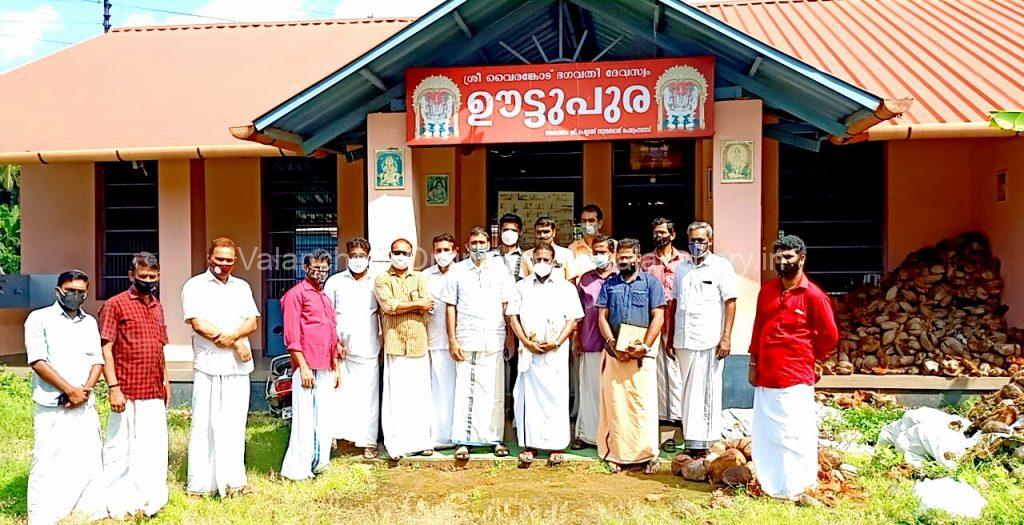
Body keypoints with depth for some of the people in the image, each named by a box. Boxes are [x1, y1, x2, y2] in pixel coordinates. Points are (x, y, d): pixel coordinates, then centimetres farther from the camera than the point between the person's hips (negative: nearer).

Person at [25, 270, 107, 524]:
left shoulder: (90, 322, 13)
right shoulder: (39, 319, -1)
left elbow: (97, 360, 10)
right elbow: (37, 362, -9)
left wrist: (85, 391, -7)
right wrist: (70, 390, -12)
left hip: (86, 406, 4)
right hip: (52, 408, -4)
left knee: (90, 460, 7)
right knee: (48, 465, -3)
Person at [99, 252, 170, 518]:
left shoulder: (157, 306, 14)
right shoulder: (115, 305, -6)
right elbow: (105, 349, -10)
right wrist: (113, 388, -15)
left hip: (155, 392, 6)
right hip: (127, 393, -6)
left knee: (154, 448, 12)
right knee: (121, 449, 2)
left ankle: (150, 498, 24)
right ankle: (118, 505, 14)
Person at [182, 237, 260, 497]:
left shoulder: (242, 287, 17)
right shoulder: (195, 286, 1)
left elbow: (252, 322, 8)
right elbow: (199, 324, -9)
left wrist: (233, 336, -13)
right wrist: (237, 344, -8)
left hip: (239, 366, 4)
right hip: (209, 366, -4)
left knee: (234, 425, 8)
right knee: (205, 425, -1)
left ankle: (232, 480, 17)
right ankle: (201, 483, 7)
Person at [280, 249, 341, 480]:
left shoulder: (326, 298, 22)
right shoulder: (296, 294, -3)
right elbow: (292, 335, -10)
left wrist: (336, 367, 20)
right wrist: (303, 367, -15)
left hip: (327, 368, 8)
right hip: (307, 366, -8)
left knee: (325, 418, 10)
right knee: (305, 418, -6)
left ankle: (320, 463, 21)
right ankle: (297, 469, 2)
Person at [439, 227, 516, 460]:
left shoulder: (499, 270, 9)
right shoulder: (458, 272, 8)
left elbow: (507, 305, 9)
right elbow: (451, 307, 7)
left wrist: (506, 336, 2)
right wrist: (452, 340, 0)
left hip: (493, 341, 1)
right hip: (466, 341, 0)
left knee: (493, 392, 4)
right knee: (465, 391, 0)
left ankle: (494, 438, 15)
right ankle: (463, 441, 5)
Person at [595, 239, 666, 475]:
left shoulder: (651, 283, 5)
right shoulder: (609, 284, 14)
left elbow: (658, 317, -2)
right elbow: (602, 317, 8)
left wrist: (644, 346, -12)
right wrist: (613, 344, -6)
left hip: (642, 352, -3)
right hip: (614, 352, 3)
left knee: (644, 403, -5)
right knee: (615, 402, 3)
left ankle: (648, 454, 3)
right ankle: (617, 453, 10)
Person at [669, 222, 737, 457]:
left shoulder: (721, 266, 0)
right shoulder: (681, 268, 14)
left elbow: (730, 302, -4)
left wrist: (726, 337, -11)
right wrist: (670, 337, 14)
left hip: (708, 341, -5)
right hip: (683, 340, 5)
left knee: (704, 392, -3)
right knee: (688, 391, 9)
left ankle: (701, 442, 3)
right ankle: (690, 442, 17)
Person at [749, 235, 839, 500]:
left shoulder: (813, 295, -9)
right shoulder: (767, 291, 7)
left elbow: (829, 336, -2)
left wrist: (808, 358, 9)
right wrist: (753, 365, 12)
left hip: (795, 378, -5)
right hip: (766, 377, 6)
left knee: (795, 434, 1)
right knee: (766, 433, 13)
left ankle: (798, 489, 15)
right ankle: (771, 485, 27)